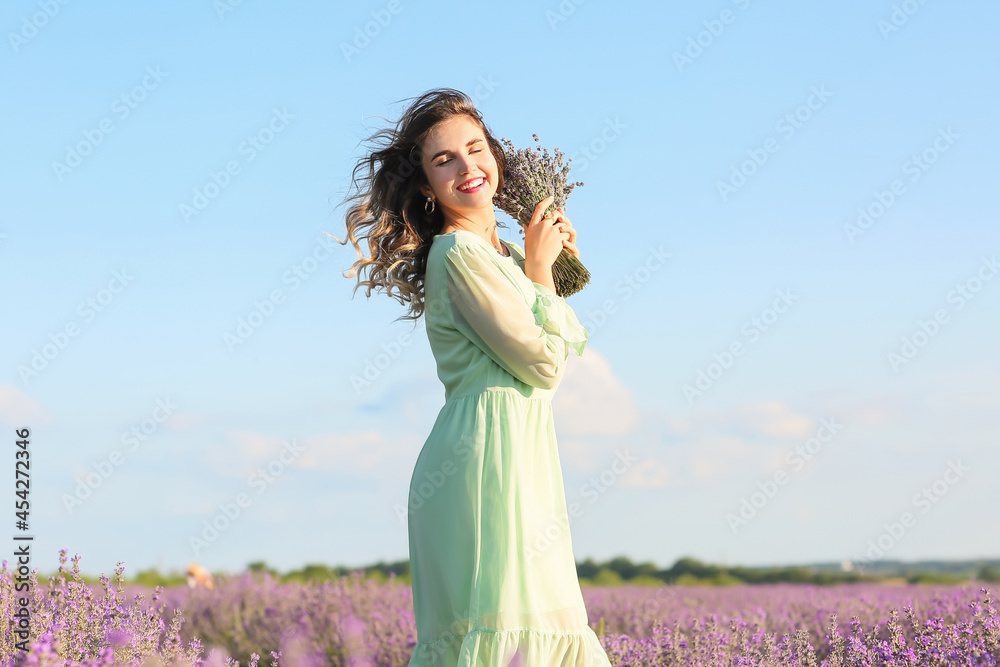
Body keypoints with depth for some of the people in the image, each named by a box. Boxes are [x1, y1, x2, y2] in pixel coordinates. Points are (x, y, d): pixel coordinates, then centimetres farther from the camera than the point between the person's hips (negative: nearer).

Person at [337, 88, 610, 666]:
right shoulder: (458, 254, -11)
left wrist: (559, 257, 11)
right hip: (487, 456, -10)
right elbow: (545, 364, -13)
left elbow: (573, 341, 20)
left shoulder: (503, 253, 18)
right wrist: (540, 268, -2)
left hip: (519, 459, 10)